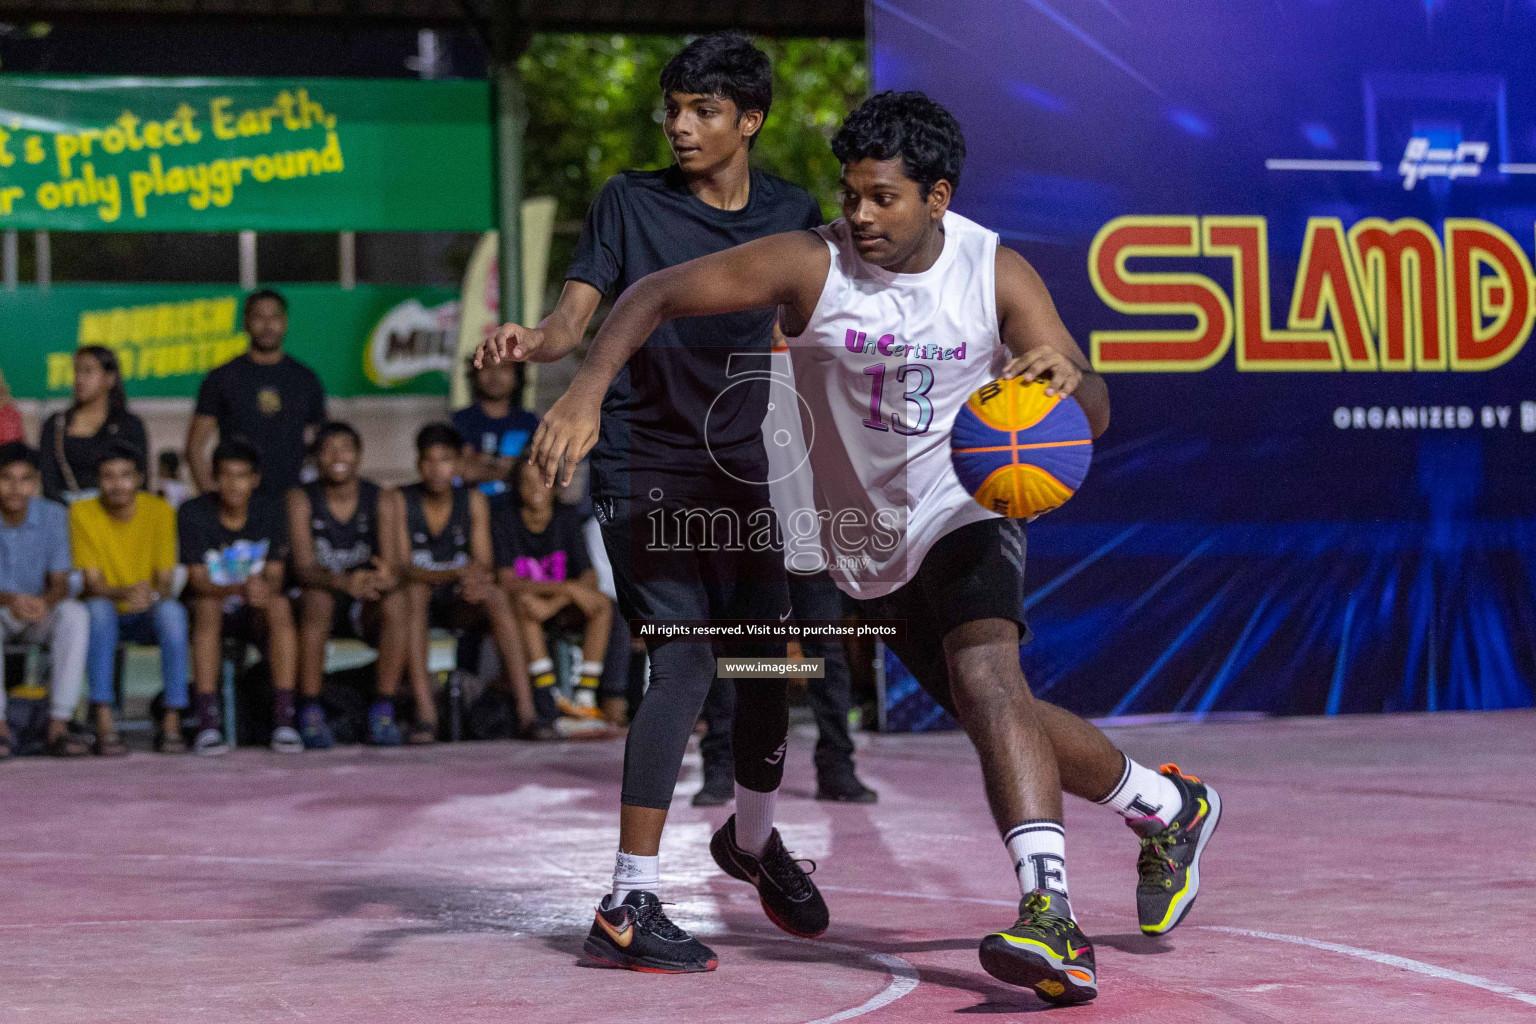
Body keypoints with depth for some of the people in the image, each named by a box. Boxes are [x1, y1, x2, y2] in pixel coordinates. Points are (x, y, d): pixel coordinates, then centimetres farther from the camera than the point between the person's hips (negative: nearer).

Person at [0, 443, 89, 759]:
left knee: (75, 615, -30)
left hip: (40, 615, 2)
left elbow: (61, 584, -8)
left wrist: (45, 602, -33)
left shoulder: (52, 516, -6)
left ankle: (59, 726, -30)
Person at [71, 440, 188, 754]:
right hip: (107, 616, -1)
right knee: (98, 609, -35)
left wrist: (153, 595, -34)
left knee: (173, 610, -33)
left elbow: (166, 582, -9)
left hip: (148, 616, 1)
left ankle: (172, 724, -33)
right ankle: (104, 725, -40)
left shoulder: (160, 511, -7)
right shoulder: (83, 513, -8)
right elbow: (92, 584, -13)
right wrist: (125, 593, -35)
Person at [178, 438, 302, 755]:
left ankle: (283, 721, -34)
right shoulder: (192, 514, -11)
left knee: (281, 606, -31)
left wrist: (265, 591, -27)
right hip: (211, 610, -2)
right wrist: (240, 589, -36)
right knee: (207, 607, -36)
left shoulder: (271, 512, -2)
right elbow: (199, 583, -16)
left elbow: (274, 577, -3)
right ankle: (208, 725, -39)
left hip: (254, 615, 2)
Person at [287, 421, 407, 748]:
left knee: (396, 600, -31)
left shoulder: (383, 500, 0)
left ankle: (383, 710, -27)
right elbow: (303, 568, -17)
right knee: (317, 599, -36)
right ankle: (311, 712, -30)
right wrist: (344, 582, -39)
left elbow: (391, 563, -12)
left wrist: (387, 577, -39)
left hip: (366, 610, 1)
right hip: (321, 601, -1)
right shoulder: (301, 500, -5)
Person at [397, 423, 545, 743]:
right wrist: (456, 574, -34)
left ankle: (527, 714, -35)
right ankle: (425, 715, -44)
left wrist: (480, 579, -30)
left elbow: (483, 567, -3)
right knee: (414, 591, -36)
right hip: (416, 607, -3)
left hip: (458, 607, 3)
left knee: (498, 597, -27)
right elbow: (402, 569, -18)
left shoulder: (473, 502, 2)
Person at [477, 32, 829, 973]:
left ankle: (758, 839, 38)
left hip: (744, 472, 4)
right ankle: (628, 906, -17)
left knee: (767, 664, 8)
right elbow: (579, 317, -11)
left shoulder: (791, 215, 6)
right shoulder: (630, 202, -3)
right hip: (646, 470, -4)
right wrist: (533, 342, -32)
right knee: (684, 664, -17)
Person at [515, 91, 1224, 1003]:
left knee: (987, 678, -28)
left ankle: (1049, 916, -38)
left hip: (965, 511, -2)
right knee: (995, 714, 4)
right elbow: (659, 293, -14)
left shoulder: (996, 273, -13)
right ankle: (1169, 807, 29)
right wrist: (587, 393, -29)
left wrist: (1064, 374, -39)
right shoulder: (811, 266, -15)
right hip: (871, 538, 2)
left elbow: (1092, 414, -15)